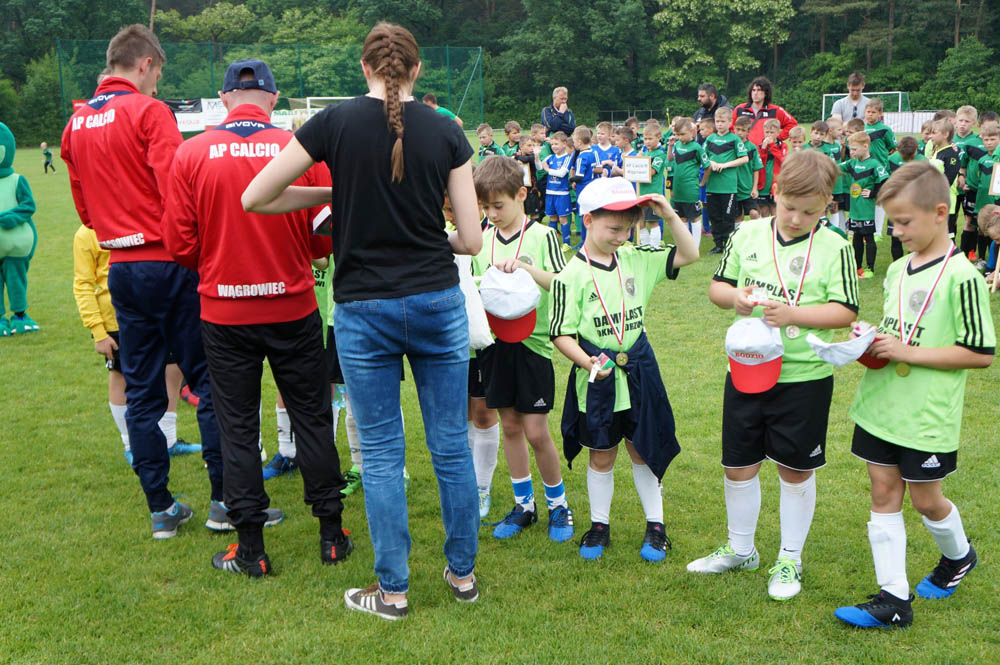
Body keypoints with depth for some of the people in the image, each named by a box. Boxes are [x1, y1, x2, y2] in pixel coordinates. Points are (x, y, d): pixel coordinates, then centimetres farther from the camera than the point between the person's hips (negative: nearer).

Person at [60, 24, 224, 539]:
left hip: (120, 267, 7)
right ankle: (224, 497, 6)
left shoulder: (77, 123, 12)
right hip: (167, 262, -6)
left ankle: (160, 509, 16)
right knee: (206, 379, 2)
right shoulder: (149, 112, -9)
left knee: (141, 390, 10)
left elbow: (84, 207, 16)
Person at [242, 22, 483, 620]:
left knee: (382, 452, 9)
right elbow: (471, 239, -1)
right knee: (451, 442, 13)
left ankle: (393, 591, 19)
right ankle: (464, 573, 27)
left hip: (364, 309, -1)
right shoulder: (446, 132, 0)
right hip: (438, 302, 2)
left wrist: (334, 194, 9)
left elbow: (254, 198, -1)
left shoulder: (336, 123, -4)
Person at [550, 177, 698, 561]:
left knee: (643, 451, 13)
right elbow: (561, 334, -13)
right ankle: (599, 525, 29)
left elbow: (688, 255, 6)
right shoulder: (572, 275, -12)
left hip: (638, 371, 3)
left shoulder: (636, 260, 2)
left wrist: (670, 216, -6)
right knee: (601, 456, 11)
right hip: (596, 378, -3)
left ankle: (655, 525, 27)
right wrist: (586, 361, -28)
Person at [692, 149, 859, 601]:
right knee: (738, 465, 13)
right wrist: (734, 297, -13)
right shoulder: (747, 234, 2)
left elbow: (846, 311, -10)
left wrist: (793, 314, -22)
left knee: (796, 469, 10)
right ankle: (740, 550, 34)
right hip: (746, 370, 3)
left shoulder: (834, 247, -7)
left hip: (804, 378, -3)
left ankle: (790, 559, 28)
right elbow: (717, 287, 9)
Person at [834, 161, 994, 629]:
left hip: (927, 416, -6)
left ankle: (958, 557, 42)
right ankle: (893, 599, 13)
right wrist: (874, 343, -2)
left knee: (924, 498, 11)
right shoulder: (898, 269, 7)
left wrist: (909, 352, -20)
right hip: (880, 405, 7)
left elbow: (981, 353, -16)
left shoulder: (961, 276, -16)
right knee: (884, 494, 6)